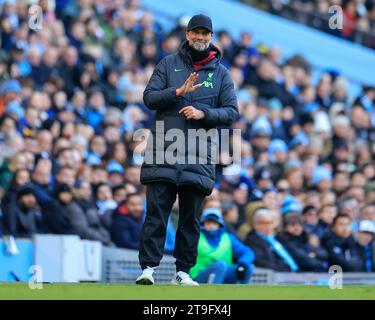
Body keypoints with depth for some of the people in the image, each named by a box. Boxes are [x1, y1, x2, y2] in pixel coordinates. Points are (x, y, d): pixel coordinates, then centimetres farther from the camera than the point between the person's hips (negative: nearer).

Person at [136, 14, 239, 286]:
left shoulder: (221, 73, 12)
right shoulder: (169, 64, 10)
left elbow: (232, 112, 6)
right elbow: (149, 97, 1)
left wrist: (203, 113, -11)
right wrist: (178, 92, -15)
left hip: (198, 156, 1)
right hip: (163, 150, -1)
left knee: (191, 218, 4)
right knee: (156, 212, -7)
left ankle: (184, 271, 10)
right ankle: (148, 267, -8)